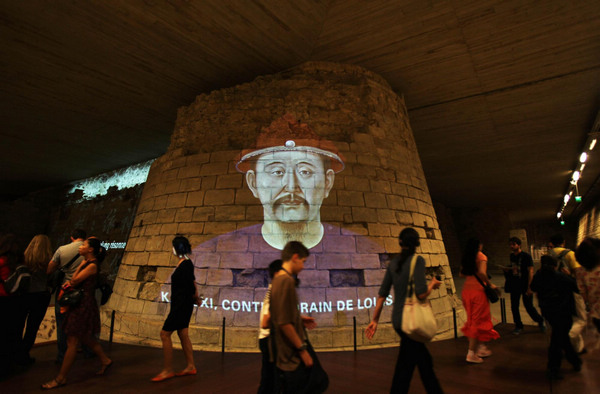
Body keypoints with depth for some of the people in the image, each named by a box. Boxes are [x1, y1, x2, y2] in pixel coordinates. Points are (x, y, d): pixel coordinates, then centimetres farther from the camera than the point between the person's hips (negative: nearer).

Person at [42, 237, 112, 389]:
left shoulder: (92, 265, -16)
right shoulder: (87, 263, 12)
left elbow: (74, 281, -16)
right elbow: (74, 281, 11)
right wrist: (70, 283, -7)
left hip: (83, 305, -10)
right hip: (79, 304, 10)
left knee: (72, 342, -1)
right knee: (86, 337, 19)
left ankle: (61, 378, 10)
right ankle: (105, 360, 32)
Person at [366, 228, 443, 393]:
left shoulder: (393, 262, 5)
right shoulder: (418, 260, -13)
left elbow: (382, 294, 5)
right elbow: (421, 294, -22)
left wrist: (375, 320, 9)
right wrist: (433, 284, -1)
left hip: (397, 320, 7)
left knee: (424, 360, 23)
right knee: (404, 368, 5)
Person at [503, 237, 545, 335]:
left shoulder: (526, 256, -10)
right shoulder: (512, 256, 9)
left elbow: (530, 271, -13)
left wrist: (529, 287, -18)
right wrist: (507, 269, 0)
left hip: (525, 285, -5)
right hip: (514, 285, 6)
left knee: (528, 306, 0)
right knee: (514, 306, 6)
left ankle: (540, 321, 27)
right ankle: (518, 326, 20)